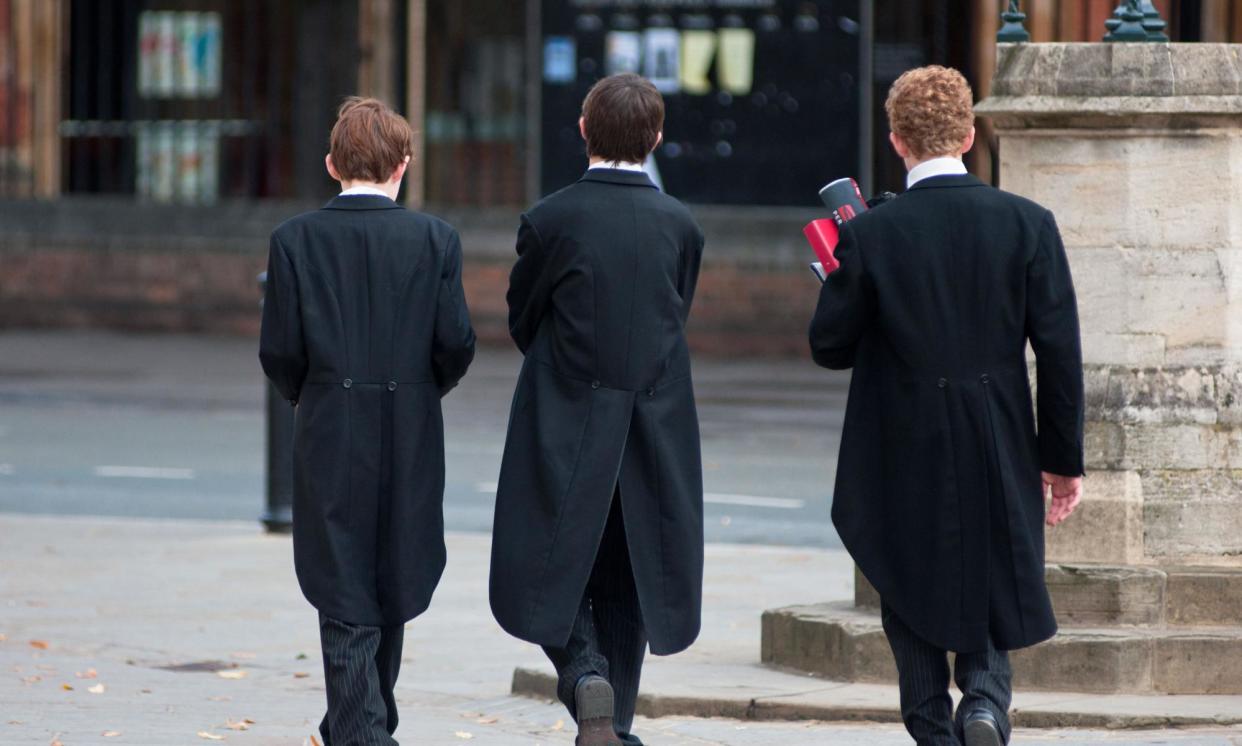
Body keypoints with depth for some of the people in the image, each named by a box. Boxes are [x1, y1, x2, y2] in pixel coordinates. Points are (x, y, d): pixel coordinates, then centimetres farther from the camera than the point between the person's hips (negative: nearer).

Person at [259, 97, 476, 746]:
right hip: (411, 440, 1)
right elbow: (456, 341, -6)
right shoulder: (435, 240, -4)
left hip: (328, 439, -1)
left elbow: (279, 350, -6)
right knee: (392, 590, 16)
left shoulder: (295, 240, -5)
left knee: (345, 602, 0)